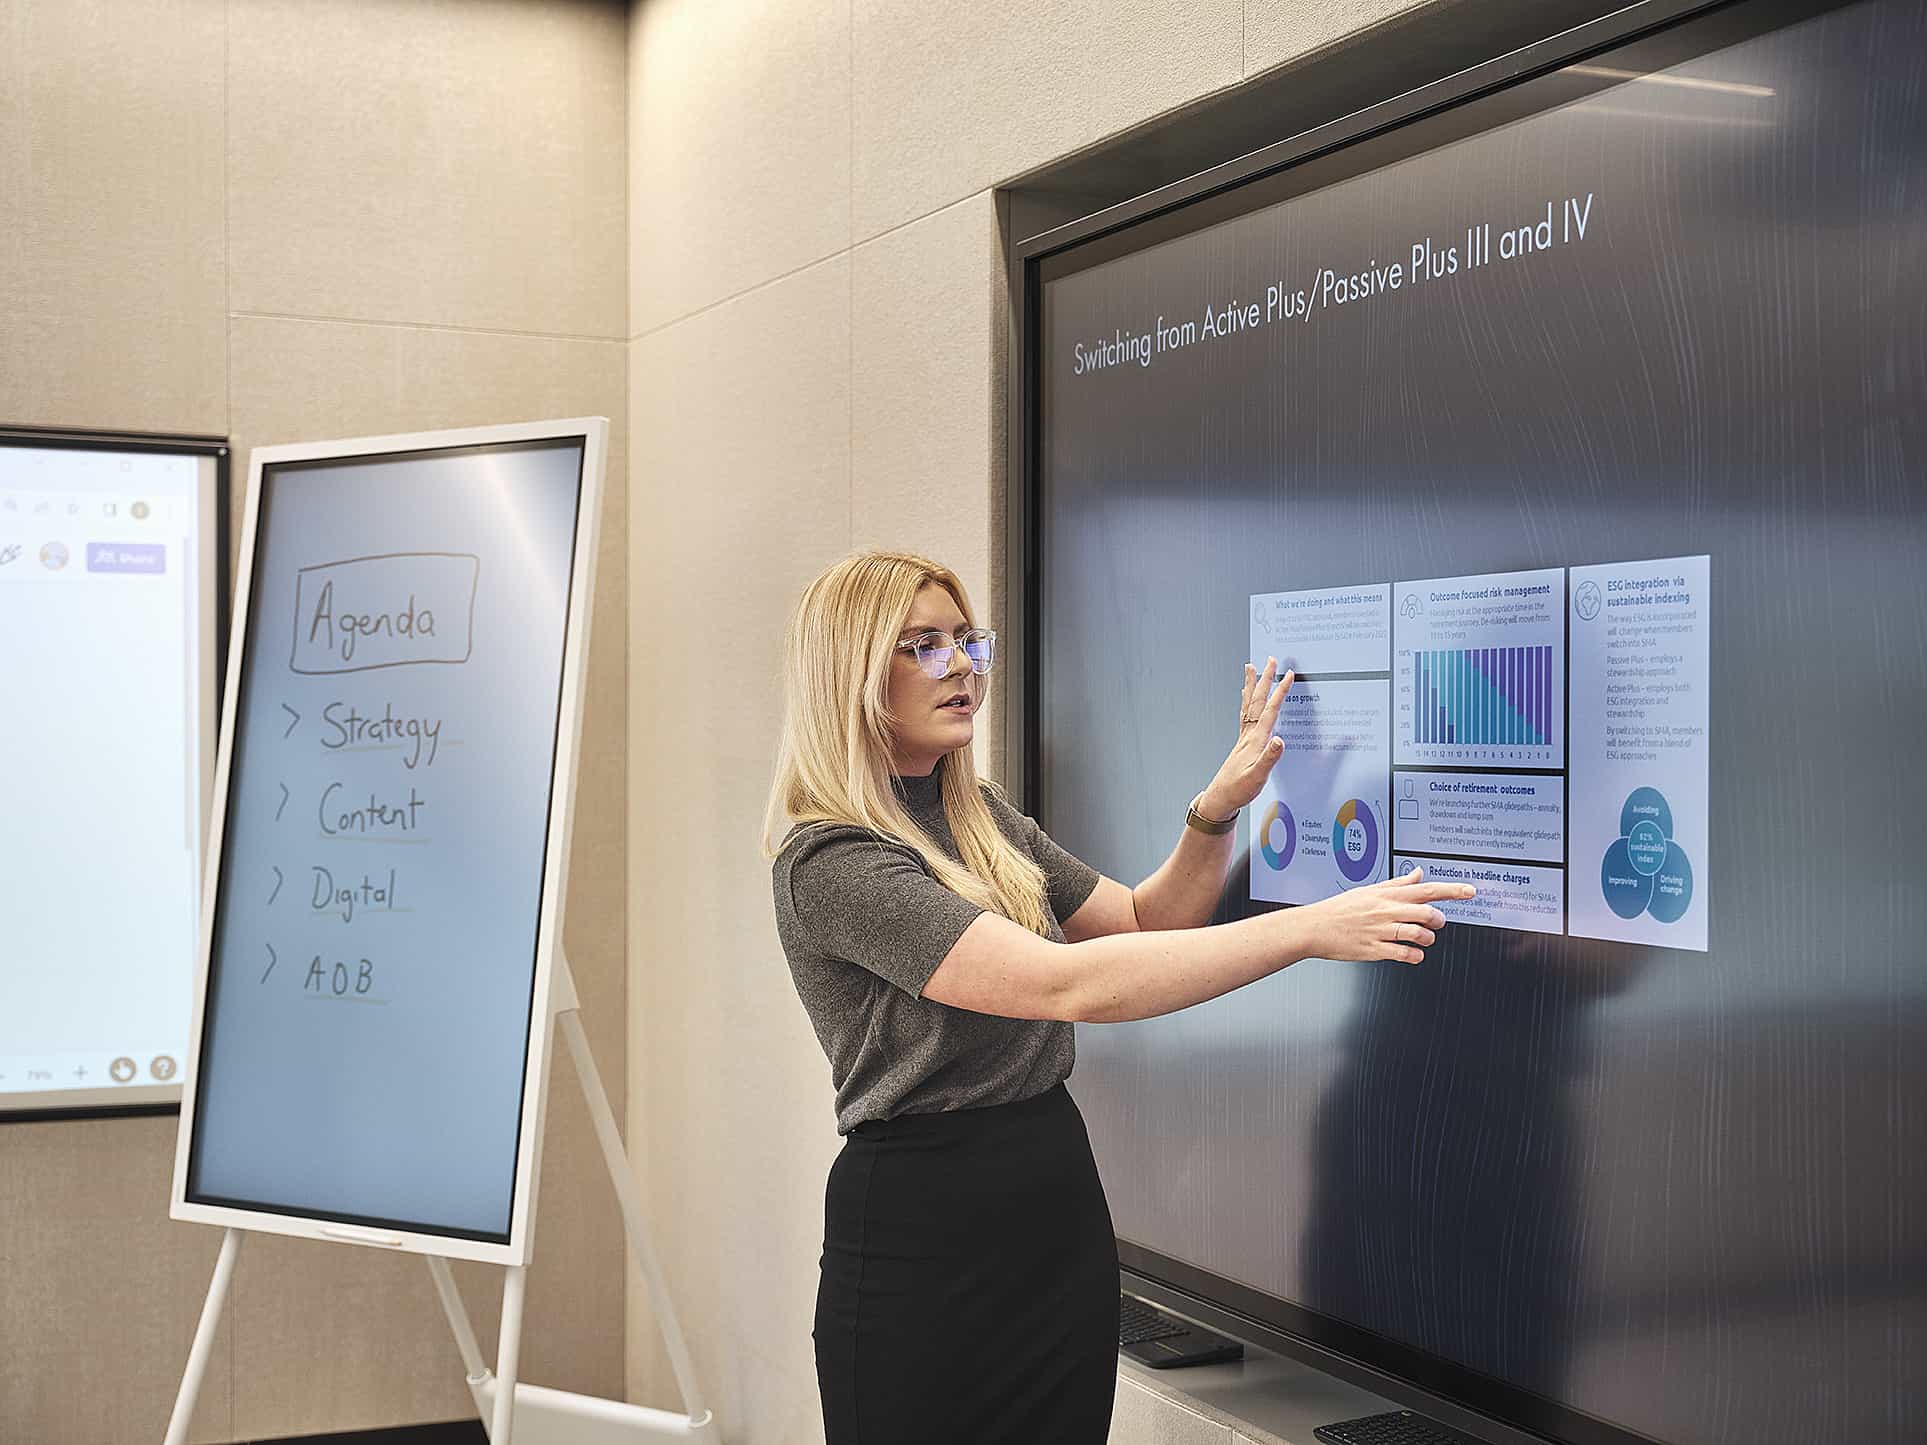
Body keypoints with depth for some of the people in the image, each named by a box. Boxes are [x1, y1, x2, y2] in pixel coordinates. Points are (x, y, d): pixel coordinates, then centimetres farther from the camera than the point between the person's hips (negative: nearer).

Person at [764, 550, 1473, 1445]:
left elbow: (1142, 924, 16)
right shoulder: (830, 865, -19)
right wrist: (1308, 929, -30)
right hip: (925, 1235, -8)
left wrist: (1219, 809, -1)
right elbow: (1067, 984, -28)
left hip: (1061, 1207, 8)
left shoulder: (981, 818, 10)